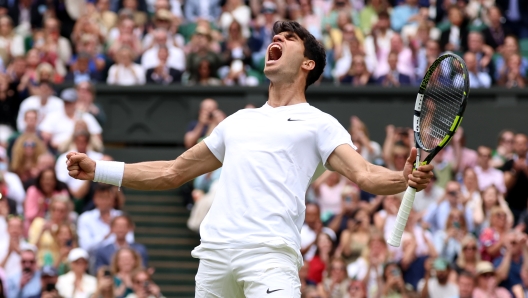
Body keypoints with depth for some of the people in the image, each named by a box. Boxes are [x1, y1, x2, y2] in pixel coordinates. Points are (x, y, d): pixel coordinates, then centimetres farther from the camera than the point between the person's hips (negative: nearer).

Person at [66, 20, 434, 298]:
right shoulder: (239, 121, 27)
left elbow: (364, 174, -2)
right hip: (215, 253, 5)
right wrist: (97, 169, 28)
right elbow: (173, 173, 32)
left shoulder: (317, 123, 12)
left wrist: (405, 178, -25)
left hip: (269, 254, -5)